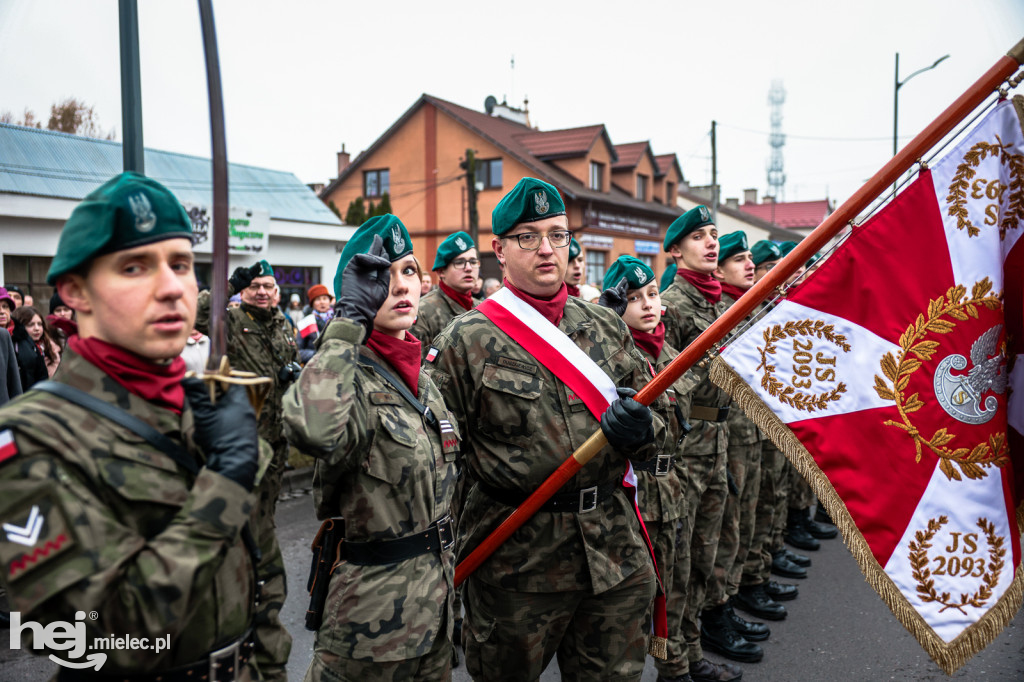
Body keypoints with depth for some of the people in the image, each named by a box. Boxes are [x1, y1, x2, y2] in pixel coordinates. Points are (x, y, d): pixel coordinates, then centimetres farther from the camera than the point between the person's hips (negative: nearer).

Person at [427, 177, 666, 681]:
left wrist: (642, 430, -12)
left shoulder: (606, 326, 6)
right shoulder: (465, 341, -8)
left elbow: (656, 419, 10)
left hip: (616, 551, 4)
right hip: (515, 562, -3)